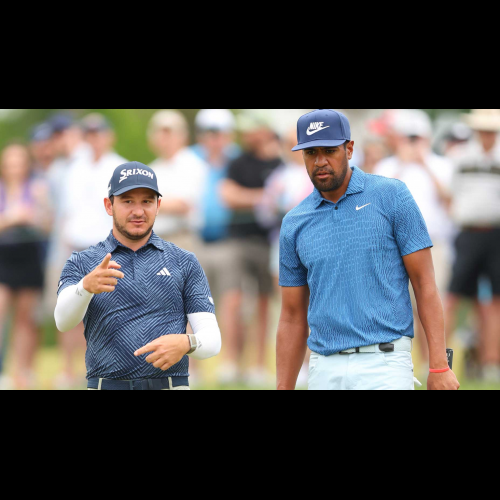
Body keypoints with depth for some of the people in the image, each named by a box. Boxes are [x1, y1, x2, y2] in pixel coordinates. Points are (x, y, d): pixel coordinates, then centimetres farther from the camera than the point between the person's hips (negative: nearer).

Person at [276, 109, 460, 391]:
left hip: (384, 365, -4)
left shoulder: (392, 196, -1)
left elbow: (425, 283, -2)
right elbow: (293, 317, 14)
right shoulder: (295, 224, 10)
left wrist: (440, 365, -10)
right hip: (325, 370, 4)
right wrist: (284, 389, 9)